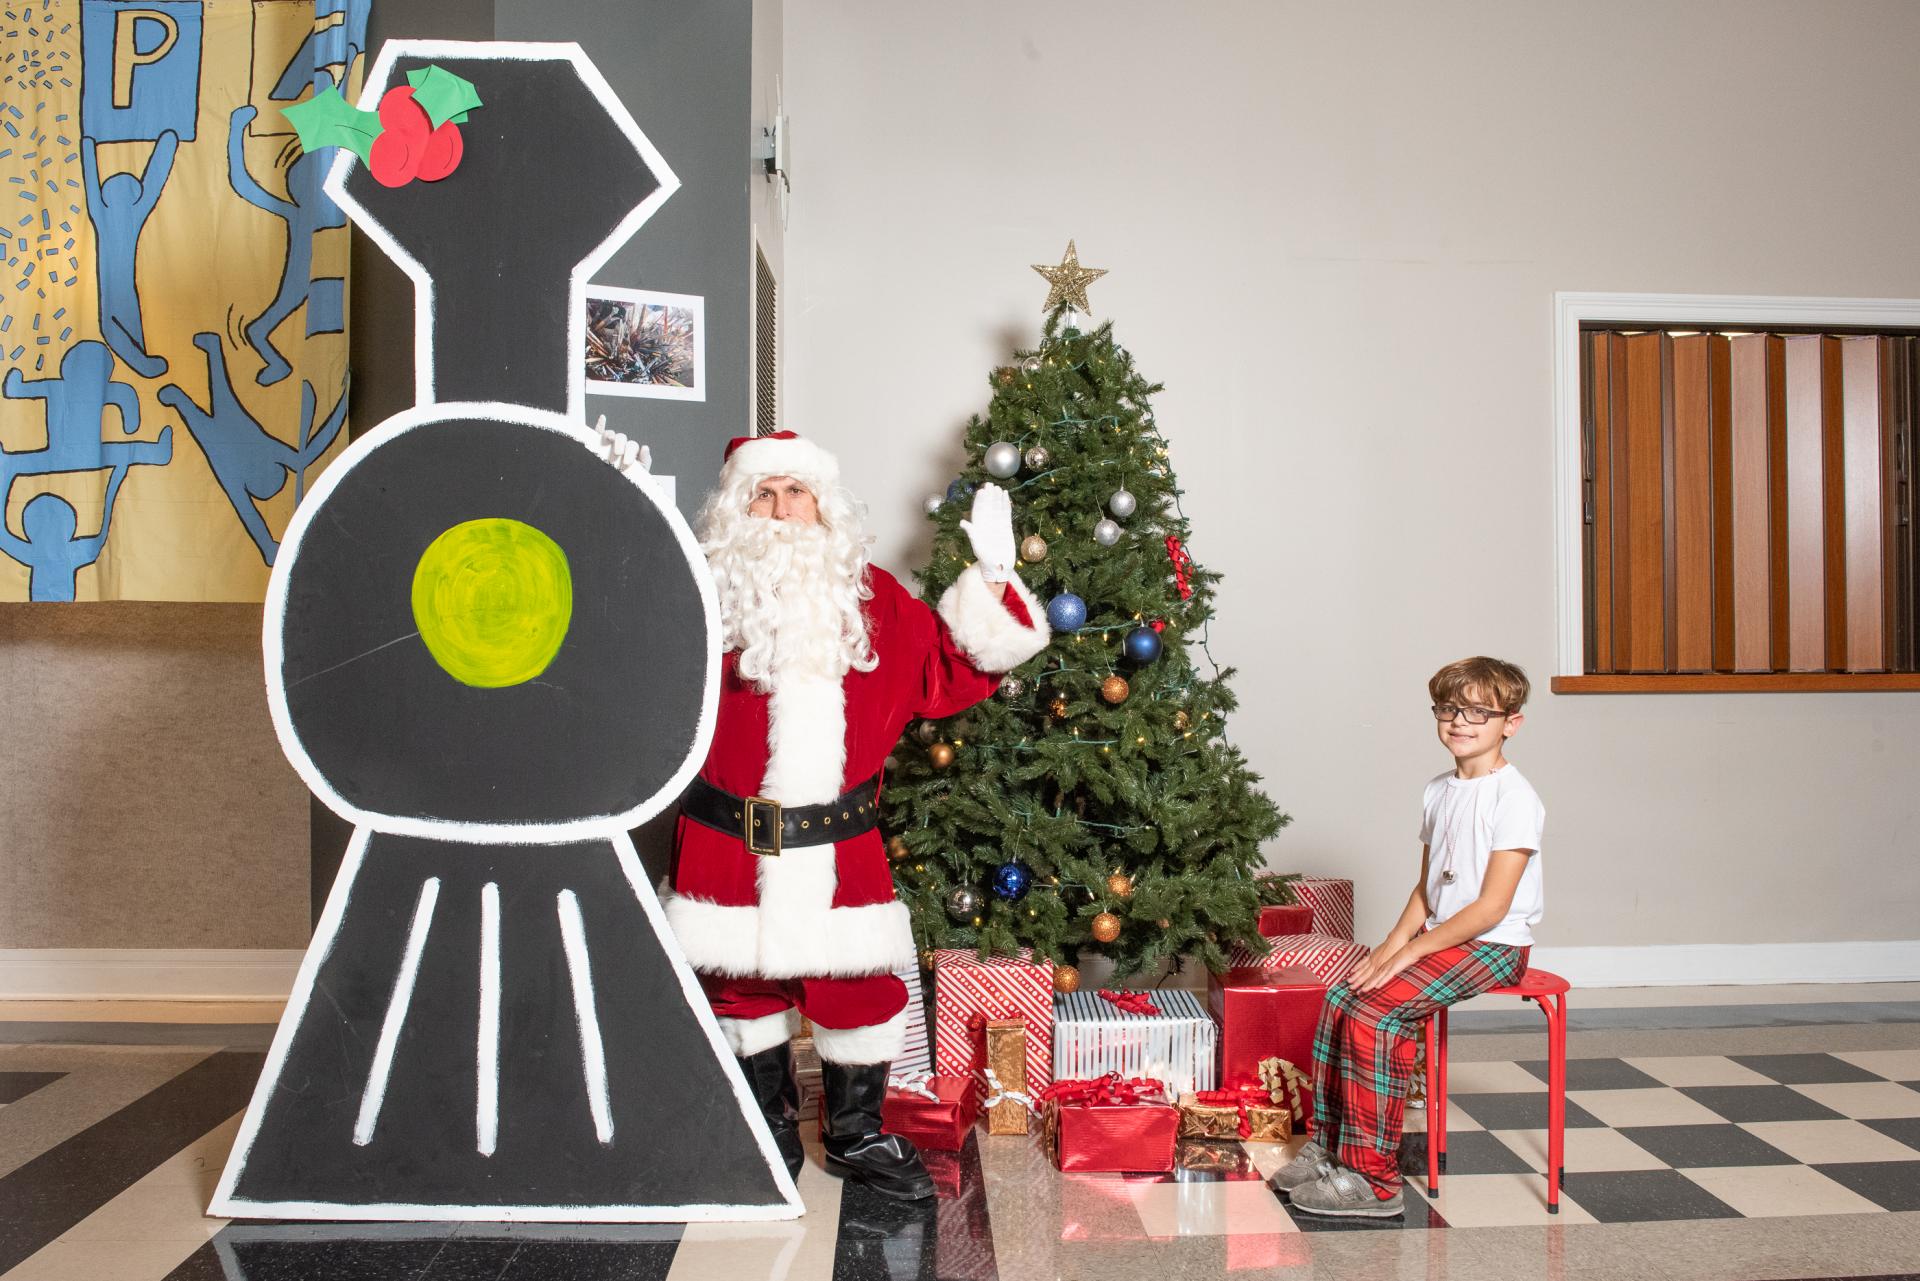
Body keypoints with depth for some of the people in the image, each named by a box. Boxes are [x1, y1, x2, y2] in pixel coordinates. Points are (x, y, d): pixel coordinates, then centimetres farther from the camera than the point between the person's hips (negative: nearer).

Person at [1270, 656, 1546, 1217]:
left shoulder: (1514, 798, -15)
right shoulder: (1438, 792, 11)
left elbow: (1492, 907, -20)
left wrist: (1407, 951, -19)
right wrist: (1392, 943, -2)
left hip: (1492, 945, -8)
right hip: (1439, 936, 8)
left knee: (1372, 1012, -23)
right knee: (1341, 996, -8)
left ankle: (1372, 1179, -15)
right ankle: (1327, 1145, 5)